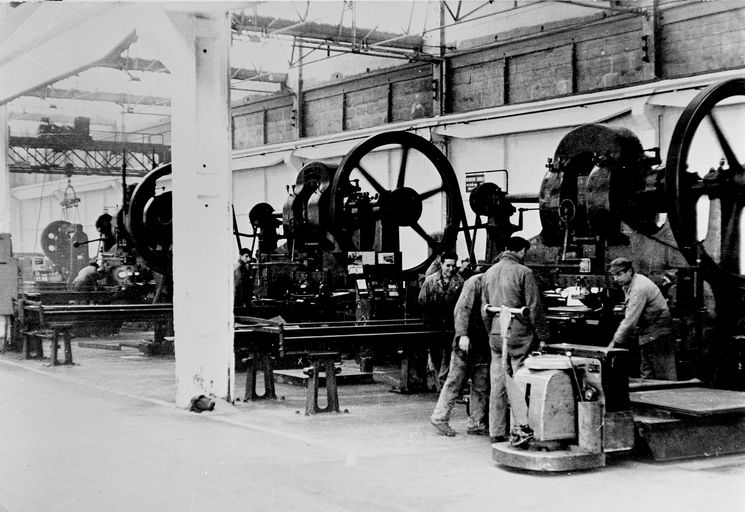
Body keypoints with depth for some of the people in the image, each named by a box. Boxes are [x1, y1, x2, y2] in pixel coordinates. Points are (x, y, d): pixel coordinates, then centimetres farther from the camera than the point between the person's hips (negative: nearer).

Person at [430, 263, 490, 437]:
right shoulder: (475, 282, -9)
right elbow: (462, 309, -15)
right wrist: (462, 335, -23)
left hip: (483, 343, 7)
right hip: (467, 341, -7)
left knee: (481, 385, 6)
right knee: (455, 380, -1)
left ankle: (476, 423, 12)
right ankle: (440, 417, 9)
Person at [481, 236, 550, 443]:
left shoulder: (489, 273, 10)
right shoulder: (523, 272, -10)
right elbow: (534, 307, -10)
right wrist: (542, 335, -4)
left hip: (496, 336, 6)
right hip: (520, 336, -6)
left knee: (497, 386, 8)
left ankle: (496, 433, 12)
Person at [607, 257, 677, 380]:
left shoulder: (639, 288, -23)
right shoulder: (628, 285, 8)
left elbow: (630, 320, -27)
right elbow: (629, 317, 16)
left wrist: (614, 342, -23)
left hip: (658, 335, -10)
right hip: (647, 335, 10)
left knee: (664, 377, -7)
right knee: (647, 376, 10)